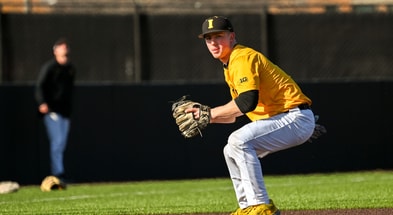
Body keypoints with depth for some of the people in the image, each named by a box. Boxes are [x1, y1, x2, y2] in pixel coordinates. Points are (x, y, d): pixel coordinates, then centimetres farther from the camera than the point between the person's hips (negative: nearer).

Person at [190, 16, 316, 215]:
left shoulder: (242, 58, -13)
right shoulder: (230, 66, 18)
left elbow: (247, 102, -28)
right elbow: (235, 114, 22)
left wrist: (210, 112, -18)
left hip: (296, 118, -11)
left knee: (239, 141, -25)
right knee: (232, 150, 15)